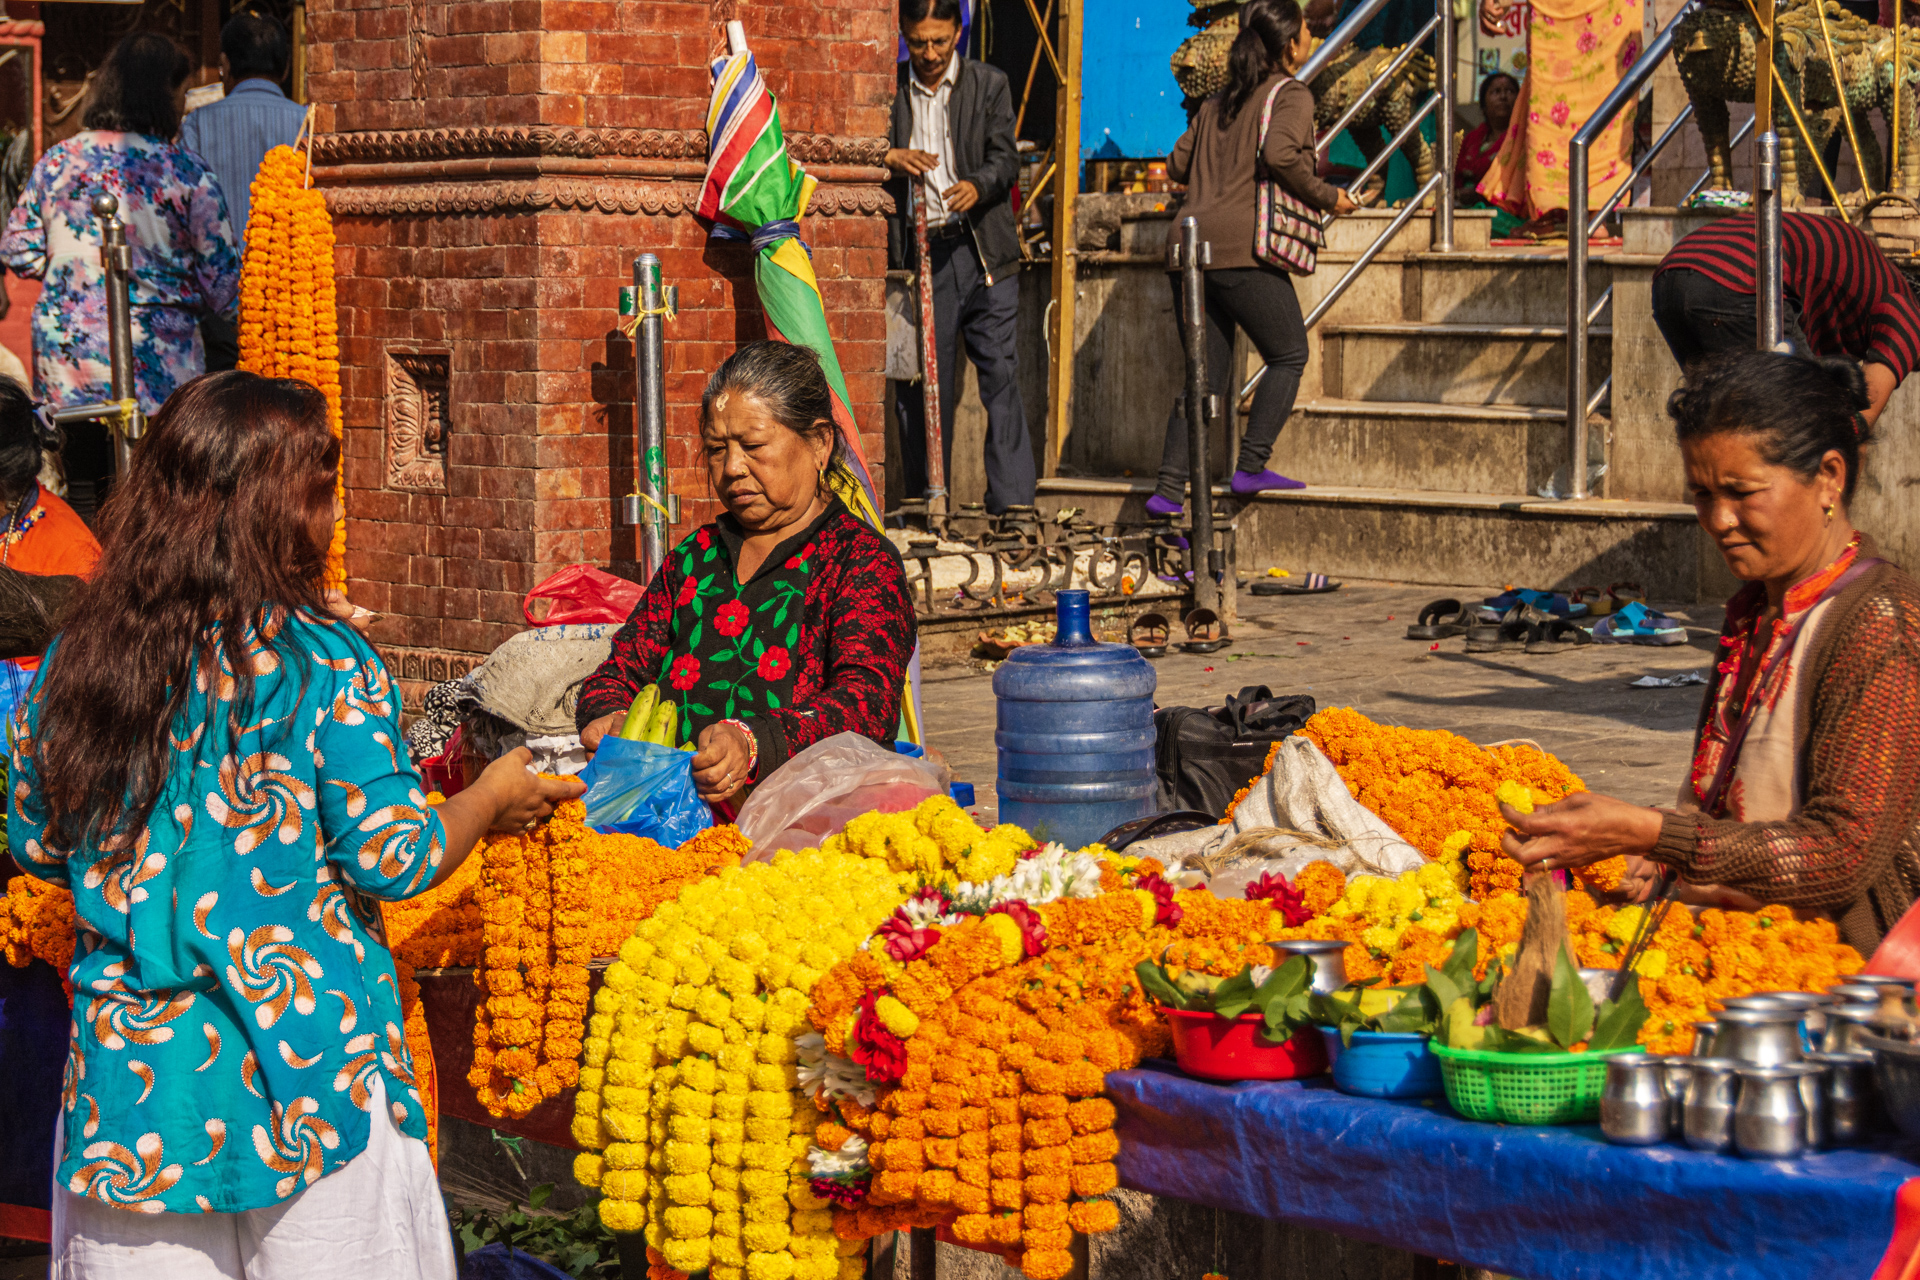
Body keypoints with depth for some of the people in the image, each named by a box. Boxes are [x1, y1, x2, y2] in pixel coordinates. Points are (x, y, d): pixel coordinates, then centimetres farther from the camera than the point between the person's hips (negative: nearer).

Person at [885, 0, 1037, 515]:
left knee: (1001, 374, -7)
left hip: (983, 252, -1)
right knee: (919, 385, 2)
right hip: (917, 254, 1)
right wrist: (888, 157, -14)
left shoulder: (989, 84, 8)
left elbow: (1006, 158, 0)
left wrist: (977, 185, -22)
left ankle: (1012, 505, -7)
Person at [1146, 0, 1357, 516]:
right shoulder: (1290, 95, 0)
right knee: (1289, 356, 7)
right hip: (1241, 249, -7)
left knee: (1206, 378, 9)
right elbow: (1280, 154, -17)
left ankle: (1169, 489, 0)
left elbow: (1177, 164, 21)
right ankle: (1251, 467, -1)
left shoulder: (1220, 101, 22)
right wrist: (1327, 198, -5)